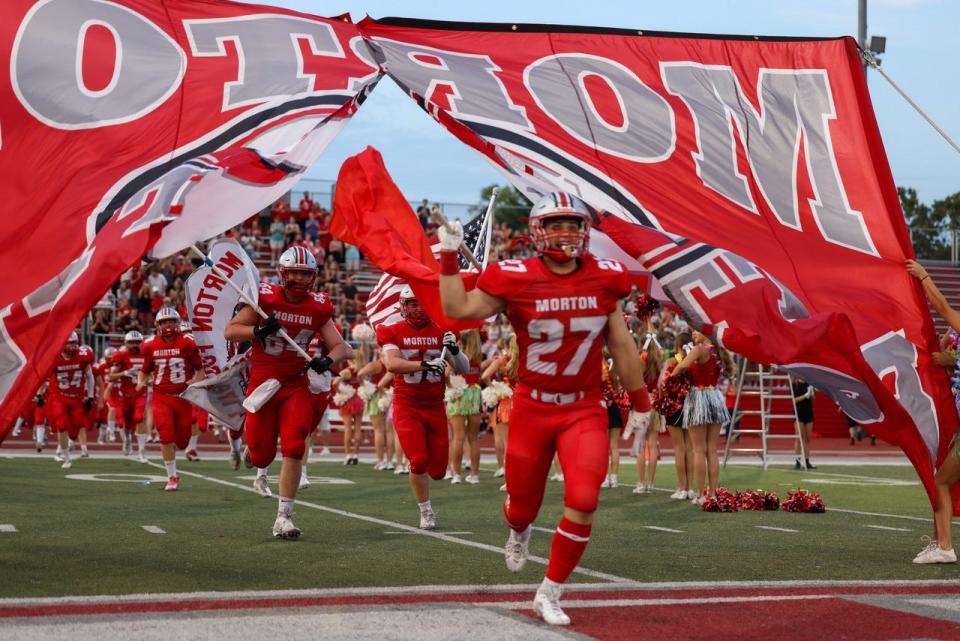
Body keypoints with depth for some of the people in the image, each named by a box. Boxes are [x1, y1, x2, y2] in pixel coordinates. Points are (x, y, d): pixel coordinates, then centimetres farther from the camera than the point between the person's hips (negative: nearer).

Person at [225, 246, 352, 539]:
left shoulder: (317, 307, 1)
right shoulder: (264, 298, -7)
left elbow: (342, 347, 4)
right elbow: (229, 331, -6)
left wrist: (327, 360, -18)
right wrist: (258, 330, -24)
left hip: (296, 386, 1)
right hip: (262, 383, -1)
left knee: (293, 450, -14)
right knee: (261, 457, 3)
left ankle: (284, 518, -6)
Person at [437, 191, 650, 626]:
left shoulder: (603, 279, -1)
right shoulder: (516, 279, -9)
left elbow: (621, 346, 9)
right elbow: (458, 309, -8)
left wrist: (639, 402, 15)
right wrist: (450, 256, -14)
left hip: (584, 410, 1)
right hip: (531, 409, -1)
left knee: (582, 503, -16)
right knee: (523, 504, 11)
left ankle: (549, 594, 4)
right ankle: (518, 531, 54)